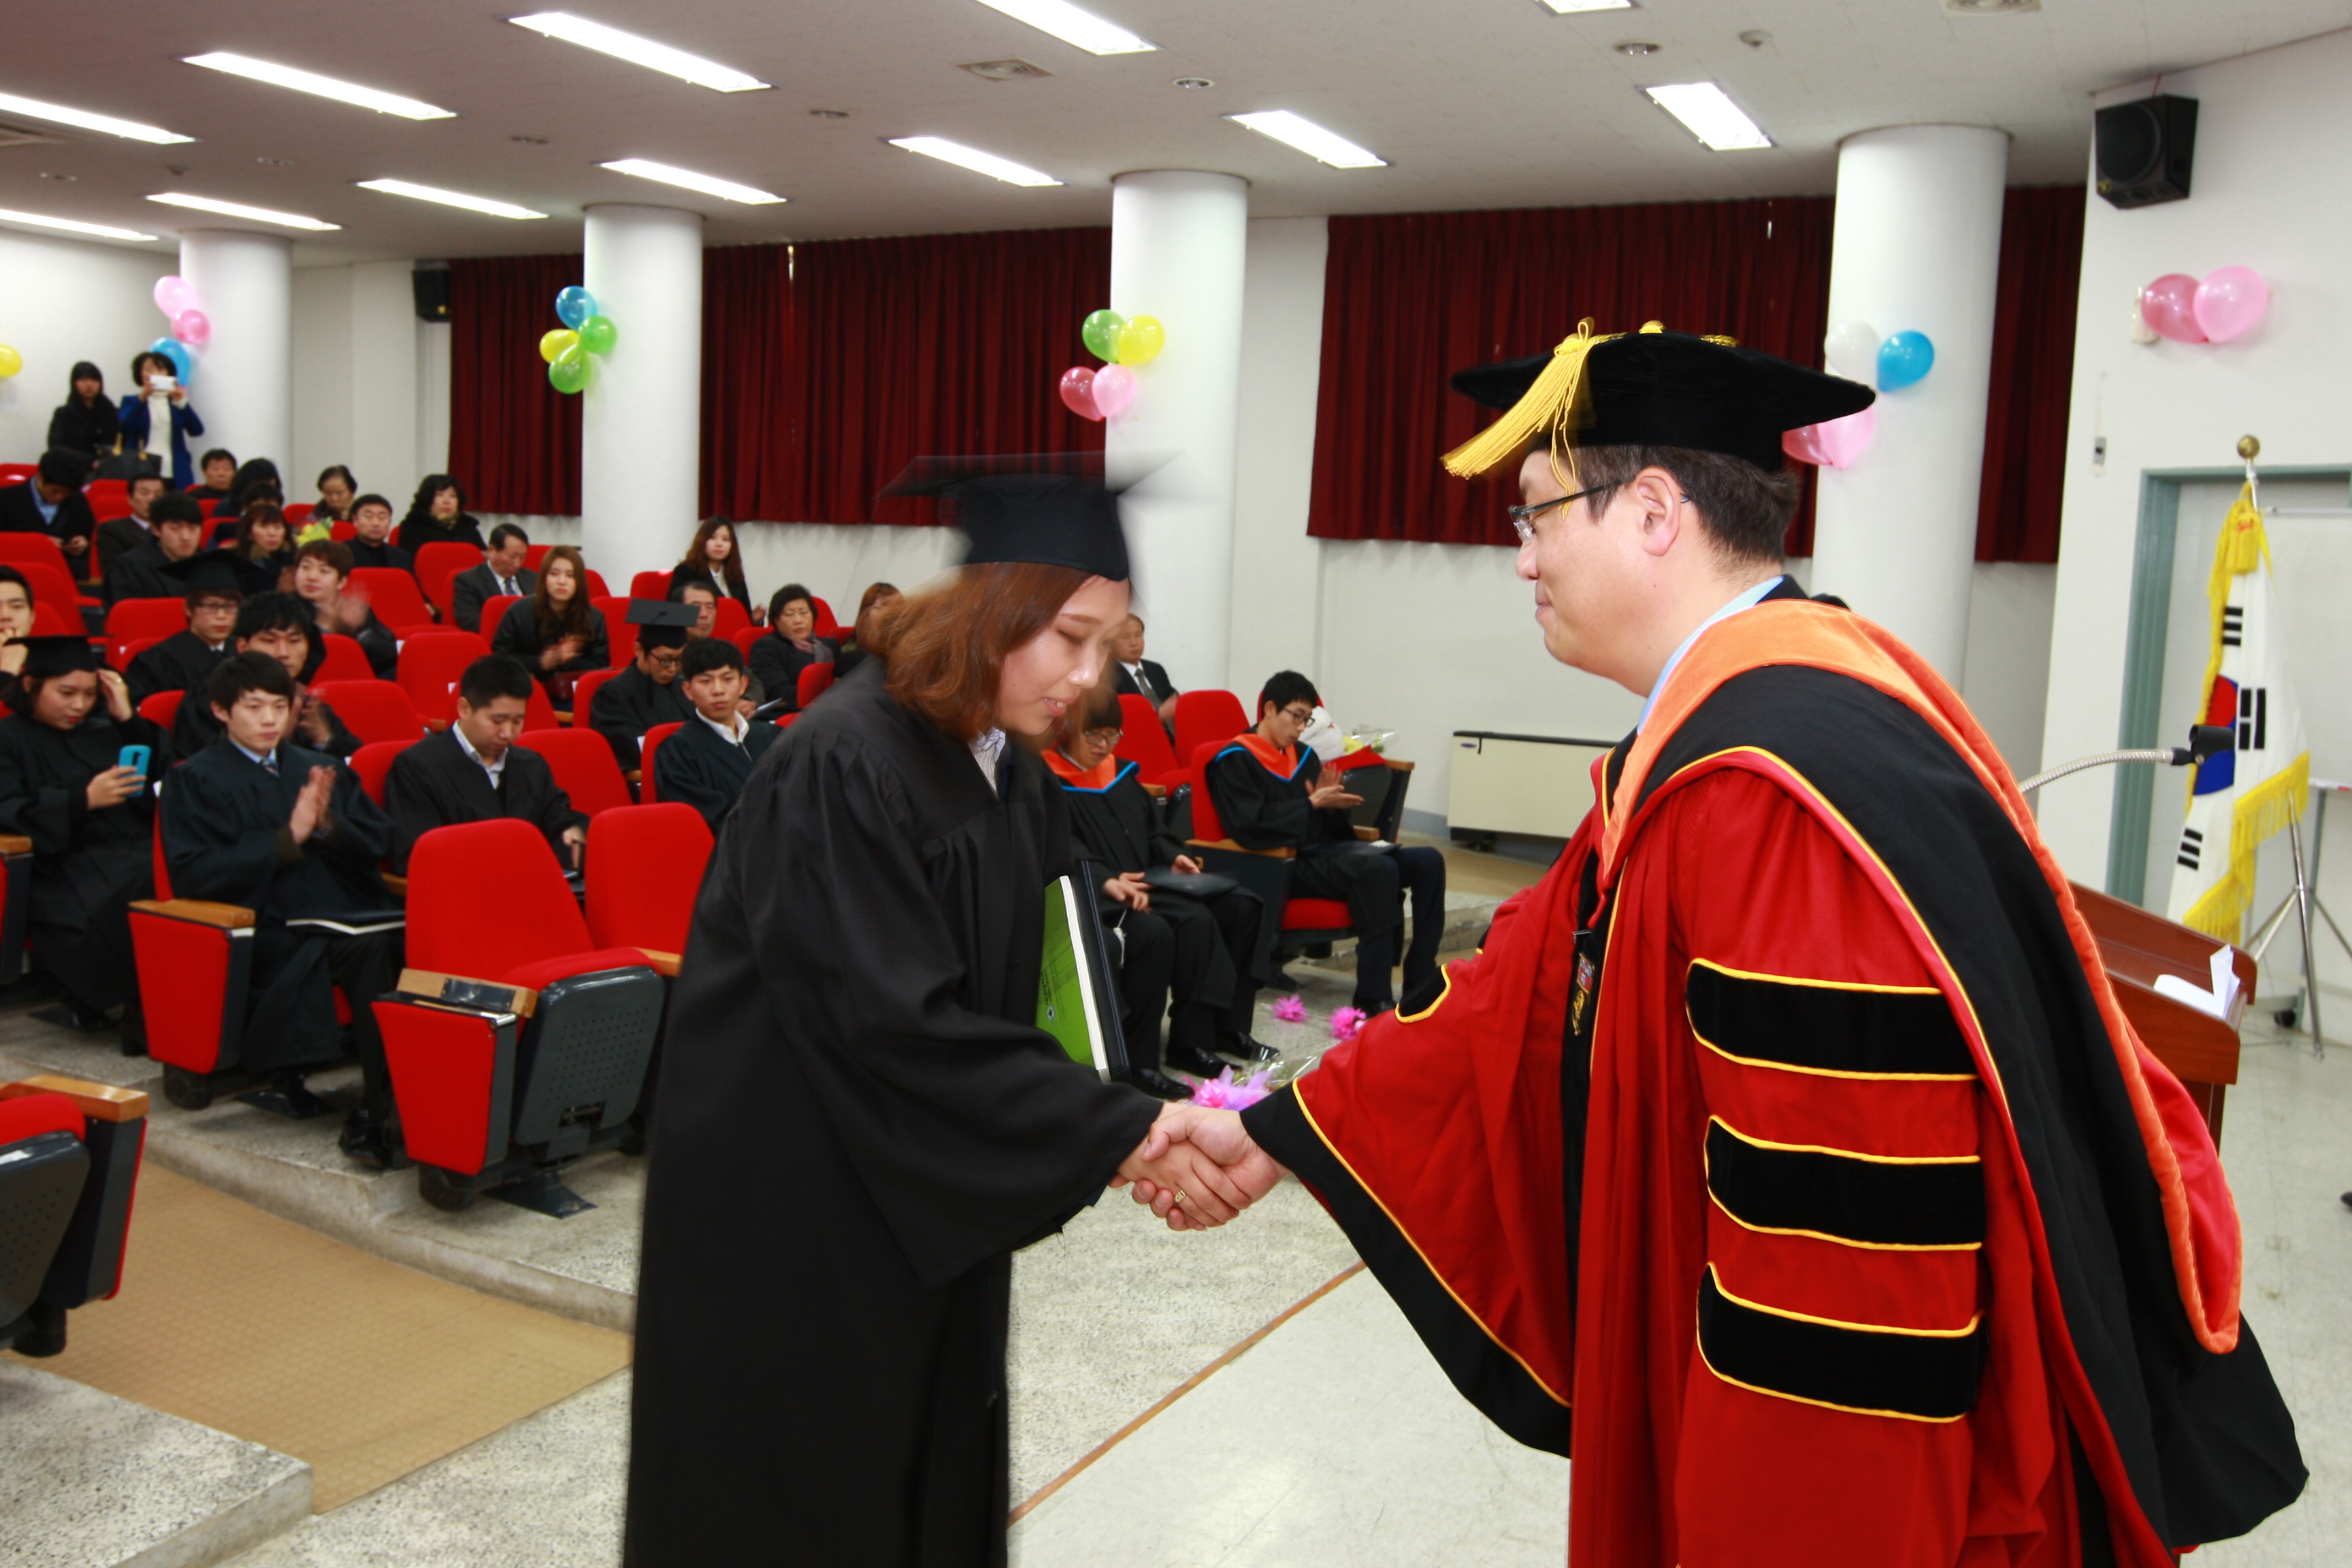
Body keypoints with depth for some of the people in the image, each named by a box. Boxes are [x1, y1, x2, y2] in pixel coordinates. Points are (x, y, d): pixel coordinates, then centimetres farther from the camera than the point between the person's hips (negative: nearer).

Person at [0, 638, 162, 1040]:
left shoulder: (105, 725, 23)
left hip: (134, 853, 3)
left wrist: (128, 719, 5)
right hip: (63, 867, -3)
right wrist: (83, 800, -16)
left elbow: (166, 775, 13)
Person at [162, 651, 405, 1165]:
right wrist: (287, 839, -10)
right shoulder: (195, 780, 11)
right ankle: (382, 1112, -31)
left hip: (353, 914, 4)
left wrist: (328, 824, -5)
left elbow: (377, 840, 16)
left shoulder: (322, 769, 25)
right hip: (272, 929, -4)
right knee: (372, 949, -35)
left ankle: (373, 1118, -29)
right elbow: (192, 874, -3)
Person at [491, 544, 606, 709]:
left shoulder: (595, 618, 8)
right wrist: (539, 662, -13)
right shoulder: (519, 613, 3)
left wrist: (568, 661, -13)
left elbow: (601, 668, 5)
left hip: (574, 699, 2)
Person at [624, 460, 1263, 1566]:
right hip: (784, 1198, -7)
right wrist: (1115, 1133, -28)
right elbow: (899, 1021, -29)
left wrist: (1140, 1123, -10)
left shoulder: (1014, 774, 2)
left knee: (927, 1458, 18)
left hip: (919, 1193, 8)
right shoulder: (842, 770, -25)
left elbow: (1031, 989, 5)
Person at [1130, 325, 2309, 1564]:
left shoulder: (1783, 776, -29)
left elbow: (1850, 1220, -30)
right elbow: (1530, 993, 9)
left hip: (1868, 1467, -9)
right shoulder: (1713, 732, 5)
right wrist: (1276, 1131, 11)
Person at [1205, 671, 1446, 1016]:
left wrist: (1332, 803, -2)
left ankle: (1421, 982, -6)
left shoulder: (1304, 756, 20)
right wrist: (1312, 804, -14)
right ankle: (1373, 997, -31)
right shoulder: (1235, 761, -2)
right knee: (1378, 867, -34)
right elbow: (1248, 827, -17)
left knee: (1428, 862, -8)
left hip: (1326, 851, 8)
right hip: (1286, 866, -8)